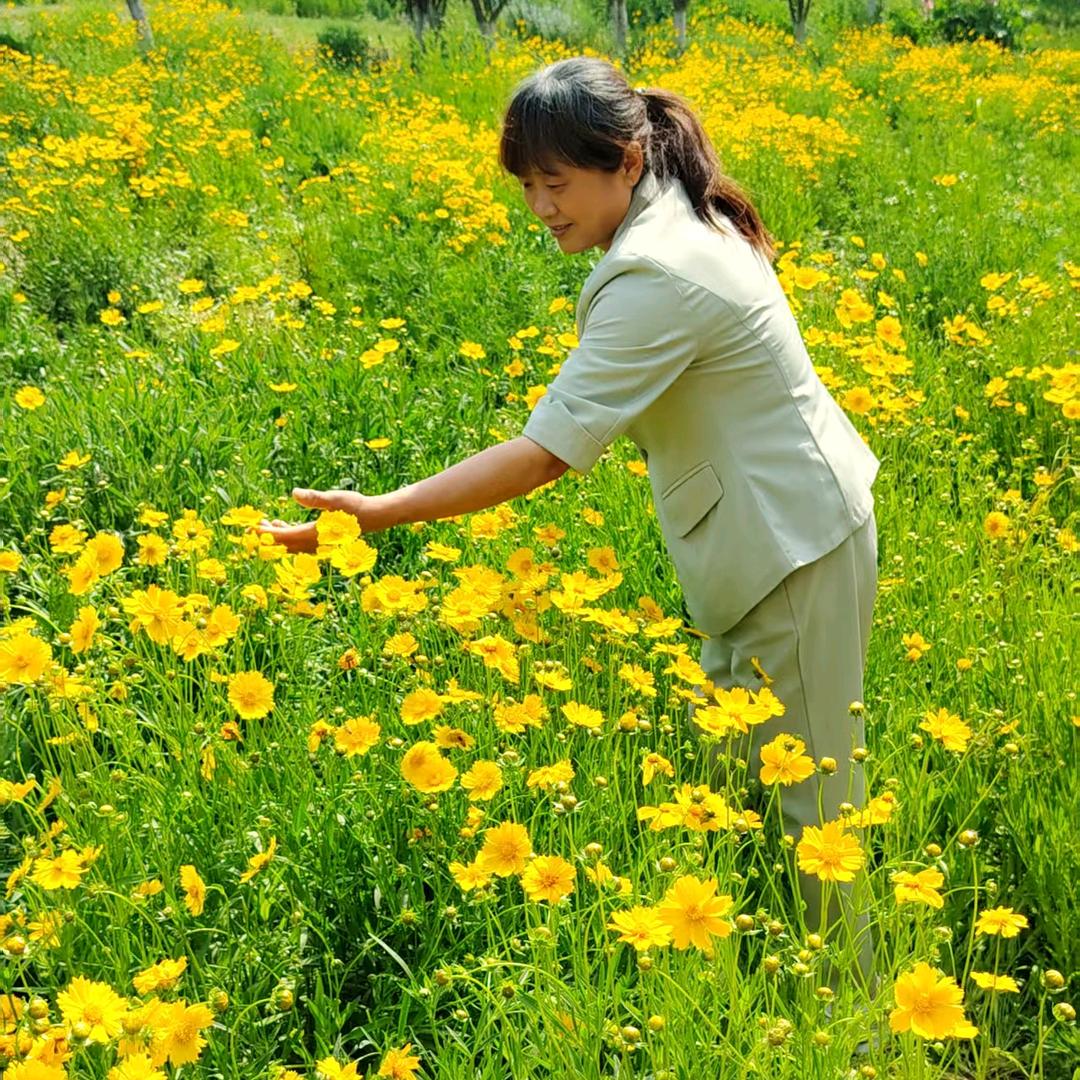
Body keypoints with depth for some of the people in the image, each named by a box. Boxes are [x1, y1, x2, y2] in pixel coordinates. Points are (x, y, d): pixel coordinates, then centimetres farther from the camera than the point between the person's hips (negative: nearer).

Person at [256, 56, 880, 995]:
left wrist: (380, 513, -32)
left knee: (806, 788, 3)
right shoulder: (683, 218, 3)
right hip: (777, 531, 10)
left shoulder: (658, 276, -28)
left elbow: (548, 451, -32)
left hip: (798, 543, -10)